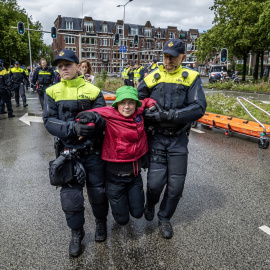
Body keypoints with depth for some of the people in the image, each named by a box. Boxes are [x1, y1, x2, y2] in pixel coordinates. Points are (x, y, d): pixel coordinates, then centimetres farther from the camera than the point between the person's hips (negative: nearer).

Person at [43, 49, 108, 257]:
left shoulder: (92, 90, -3)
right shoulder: (53, 92, 1)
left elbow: (104, 119, -4)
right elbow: (49, 121, -7)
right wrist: (73, 128, -23)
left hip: (93, 150, -1)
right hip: (68, 151, 1)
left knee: (97, 190, 11)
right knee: (70, 195, 4)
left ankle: (101, 223, 40)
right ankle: (76, 233, 29)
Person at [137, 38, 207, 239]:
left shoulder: (191, 78, -2)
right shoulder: (152, 78, 1)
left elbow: (199, 108, -14)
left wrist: (166, 115, -22)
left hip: (179, 140, 0)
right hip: (156, 138, 0)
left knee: (176, 185, 5)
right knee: (155, 182, -6)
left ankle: (165, 218, 32)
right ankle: (150, 205, 31)